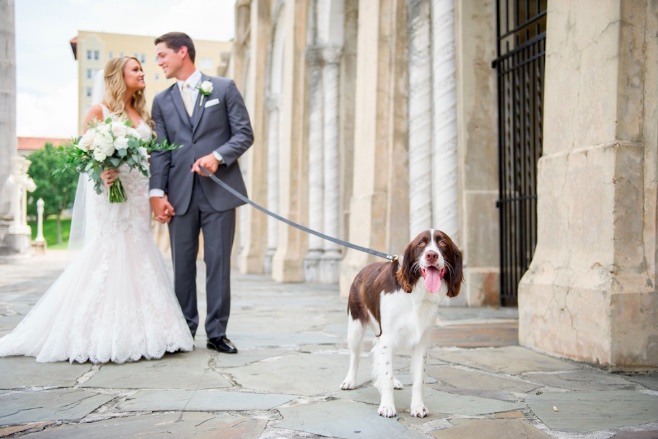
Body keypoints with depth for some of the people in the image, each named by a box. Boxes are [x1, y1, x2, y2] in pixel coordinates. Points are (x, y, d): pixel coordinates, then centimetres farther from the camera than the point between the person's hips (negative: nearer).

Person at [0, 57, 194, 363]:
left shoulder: (142, 115, 16)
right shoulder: (99, 111, 0)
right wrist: (100, 171, -20)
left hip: (138, 194, 6)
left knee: (137, 255, 3)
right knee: (108, 254, -8)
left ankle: (134, 333, 8)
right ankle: (101, 335, -1)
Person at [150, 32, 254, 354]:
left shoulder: (224, 88, 7)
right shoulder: (162, 101, 14)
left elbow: (244, 134, 2)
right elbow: (160, 151, 7)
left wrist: (218, 156, -14)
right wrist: (157, 192, -4)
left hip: (219, 191, -2)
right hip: (180, 195, 3)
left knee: (218, 263, -1)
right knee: (182, 265, 6)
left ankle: (217, 333, 7)